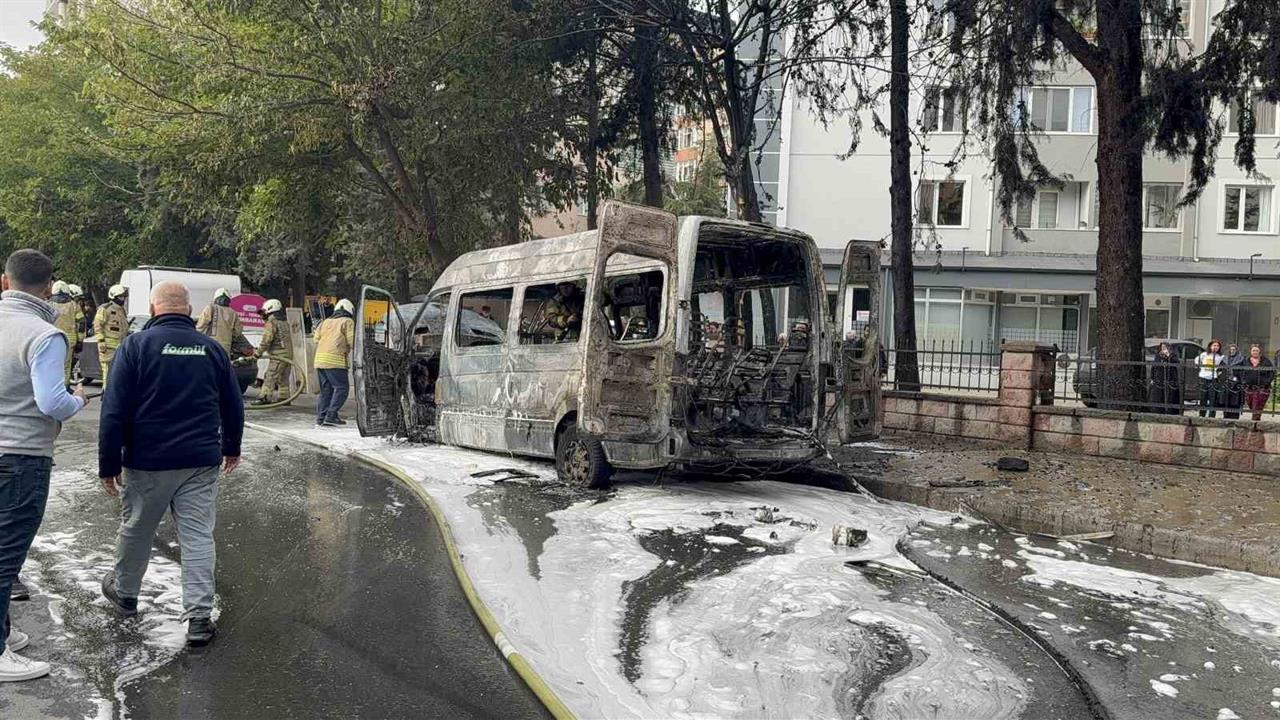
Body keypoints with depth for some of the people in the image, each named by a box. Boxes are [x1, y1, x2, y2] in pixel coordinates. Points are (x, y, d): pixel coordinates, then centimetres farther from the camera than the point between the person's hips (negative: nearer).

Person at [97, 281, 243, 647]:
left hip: (148, 462, -1)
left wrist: (109, 464, -2)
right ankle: (199, 617, 1)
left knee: (136, 529, 18)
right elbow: (233, 406, 13)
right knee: (198, 536, 3)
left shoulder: (136, 345, -6)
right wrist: (231, 447, 27)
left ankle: (124, 592, 40)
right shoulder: (212, 348, 4)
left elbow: (114, 410, -9)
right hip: (201, 463, 2)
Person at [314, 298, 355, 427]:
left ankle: (321, 417, 12)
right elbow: (352, 342, -5)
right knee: (341, 388, -4)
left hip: (320, 359, 7)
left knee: (326, 389, 14)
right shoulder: (348, 322, 3)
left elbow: (316, 339, 16)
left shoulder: (325, 322, 23)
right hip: (335, 360, -7)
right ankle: (330, 417, -13)